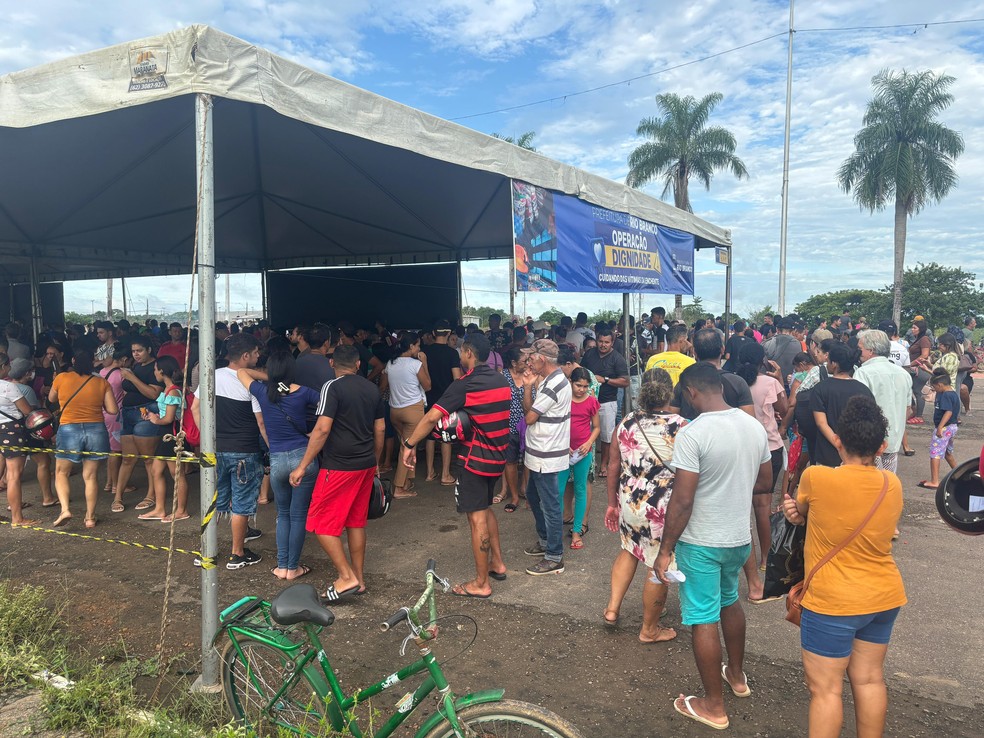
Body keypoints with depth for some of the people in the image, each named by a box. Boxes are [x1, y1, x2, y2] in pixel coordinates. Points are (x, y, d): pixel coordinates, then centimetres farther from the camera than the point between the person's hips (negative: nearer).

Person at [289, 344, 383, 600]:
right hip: (366, 465, 7)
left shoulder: (333, 387, -11)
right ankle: (359, 578, 22)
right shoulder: (372, 389, 9)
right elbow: (380, 429, 13)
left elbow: (322, 429, -19)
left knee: (322, 523, 2)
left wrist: (302, 466, -14)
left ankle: (347, 577, -2)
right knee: (356, 522, 16)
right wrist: (375, 461, 26)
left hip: (339, 466, -7)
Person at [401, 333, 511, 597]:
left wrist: (409, 444, -15)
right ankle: (497, 563, 33)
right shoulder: (502, 380, 7)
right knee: (485, 508, 24)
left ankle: (481, 584, 8)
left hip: (476, 458, -8)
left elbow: (432, 417, -23)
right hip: (498, 456, 8)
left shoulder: (465, 384, -16)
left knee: (476, 516, 0)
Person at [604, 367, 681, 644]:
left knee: (630, 550, 30)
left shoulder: (626, 424, -4)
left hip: (629, 504, 4)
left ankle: (612, 607, 30)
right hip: (664, 510, -4)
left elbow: (613, 467, 4)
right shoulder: (681, 428, -16)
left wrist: (612, 503, 16)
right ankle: (649, 630, 30)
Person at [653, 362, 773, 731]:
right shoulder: (754, 426, -2)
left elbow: (682, 501, -23)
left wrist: (665, 551, -14)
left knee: (704, 620, 7)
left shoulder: (692, 433, -23)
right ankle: (736, 675, 46)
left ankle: (714, 706, 22)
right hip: (740, 538, 7)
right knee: (730, 602, 28)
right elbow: (764, 483, 10)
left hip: (701, 543, -7)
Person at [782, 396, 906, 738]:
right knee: (869, 679, 18)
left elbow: (801, 508, 1)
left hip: (834, 603, -6)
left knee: (825, 688, 4)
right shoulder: (893, 485, -3)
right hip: (885, 597, 6)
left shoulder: (816, 478, -20)